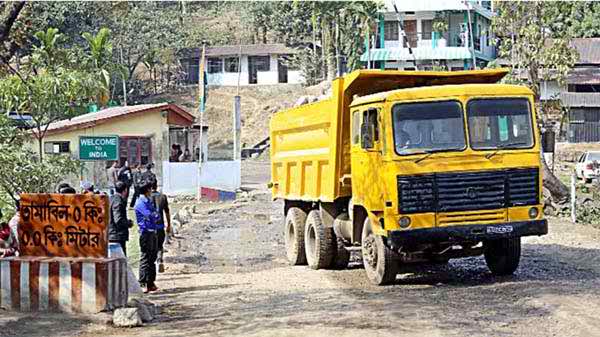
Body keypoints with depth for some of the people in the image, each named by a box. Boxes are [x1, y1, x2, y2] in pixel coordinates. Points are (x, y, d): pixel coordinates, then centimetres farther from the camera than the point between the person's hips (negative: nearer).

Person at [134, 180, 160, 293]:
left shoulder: (150, 201, 18)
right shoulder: (140, 203, -11)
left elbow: (156, 216, 17)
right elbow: (149, 215, -19)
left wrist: (154, 216, -4)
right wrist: (155, 215, 0)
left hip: (153, 232, 9)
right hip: (146, 232, -9)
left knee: (152, 257, 11)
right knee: (145, 258, -8)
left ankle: (151, 282, 17)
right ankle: (143, 284, -6)